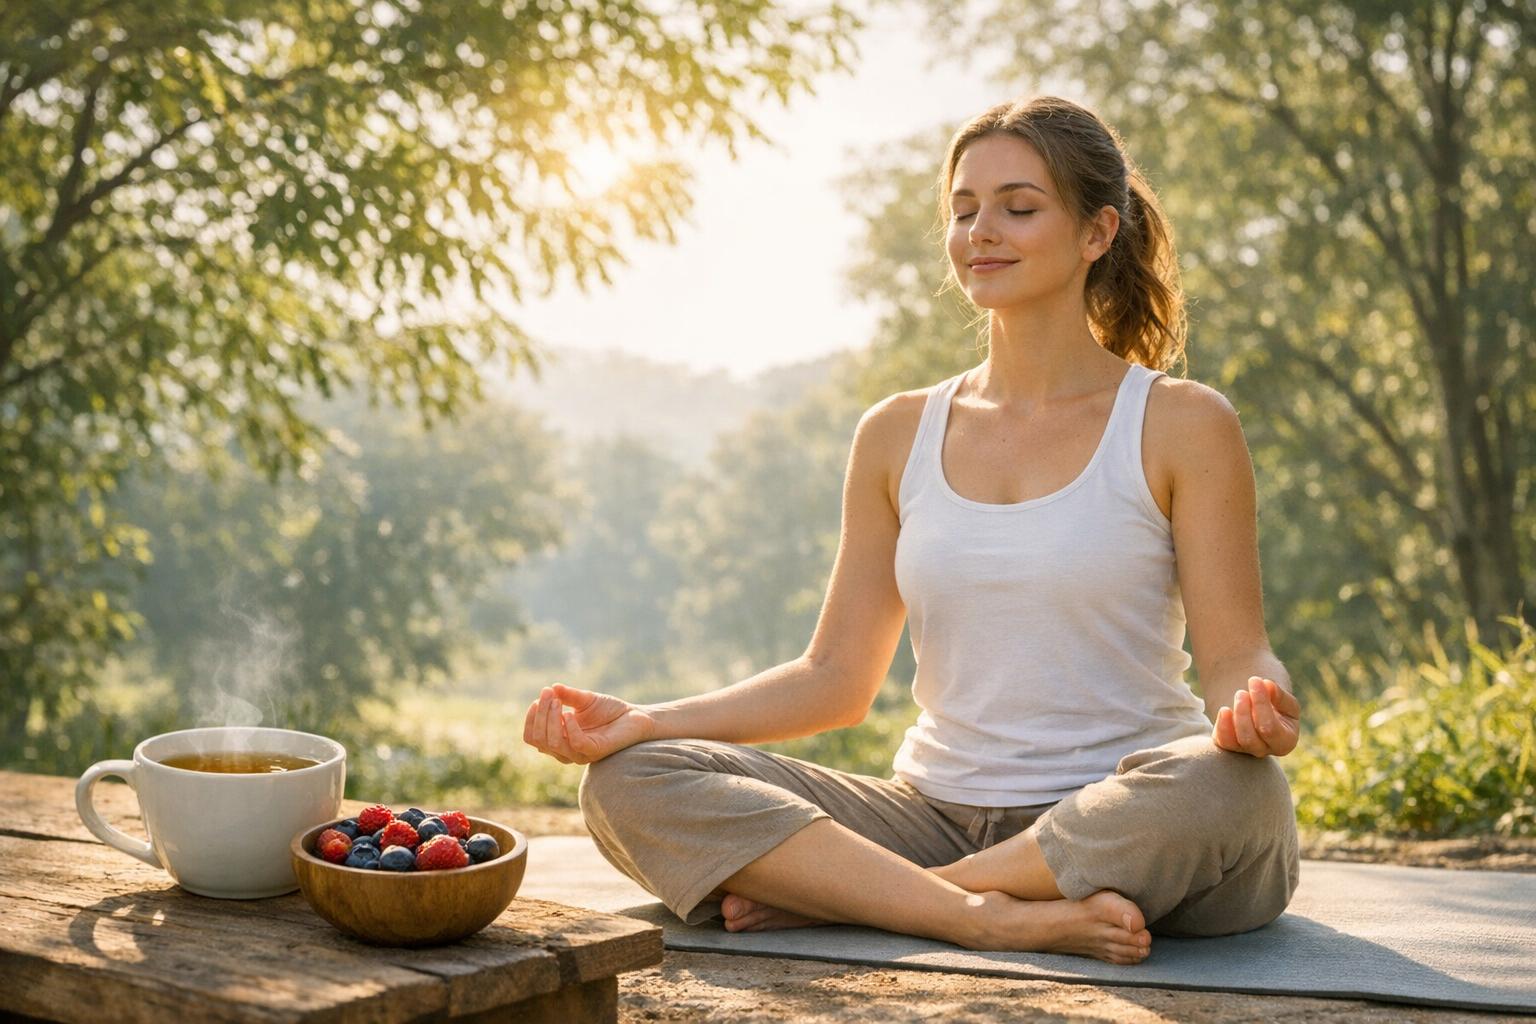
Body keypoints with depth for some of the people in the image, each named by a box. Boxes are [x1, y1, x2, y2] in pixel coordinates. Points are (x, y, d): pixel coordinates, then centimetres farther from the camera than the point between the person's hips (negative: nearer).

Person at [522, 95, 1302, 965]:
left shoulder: (1181, 425, 1)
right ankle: (991, 918, -26)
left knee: (1230, 788, -38)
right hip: (936, 817, 3)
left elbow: (1234, 651, -3)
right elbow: (837, 678, 9)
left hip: (1123, 829, -2)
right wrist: (640, 721, -3)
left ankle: (831, 890, -23)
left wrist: (1253, 706, -28)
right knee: (629, 780, -14)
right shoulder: (899, 436, 10)